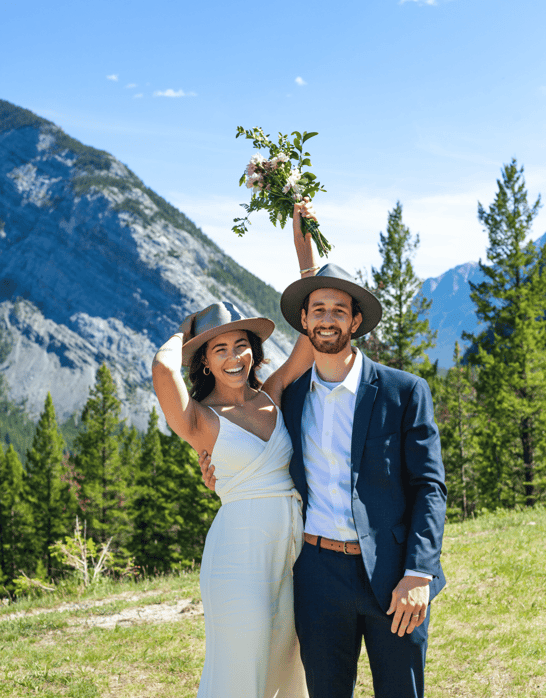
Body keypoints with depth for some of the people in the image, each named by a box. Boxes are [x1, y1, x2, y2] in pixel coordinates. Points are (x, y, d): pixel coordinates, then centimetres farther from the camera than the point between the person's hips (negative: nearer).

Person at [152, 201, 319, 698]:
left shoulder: (274, 396, 8)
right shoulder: (200, 420, -5)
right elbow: (163, 368, -27)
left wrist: (303, 237, 6)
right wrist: (184, 337, -4)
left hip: (294, 547, 6)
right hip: (240, 548, -6)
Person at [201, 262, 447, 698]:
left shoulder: (404, 392, -2)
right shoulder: (290, 395, 8)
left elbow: (430, 487, -5)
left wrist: (418, 575, -15)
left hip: (393, 578, -2)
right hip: (319, 574, 3)